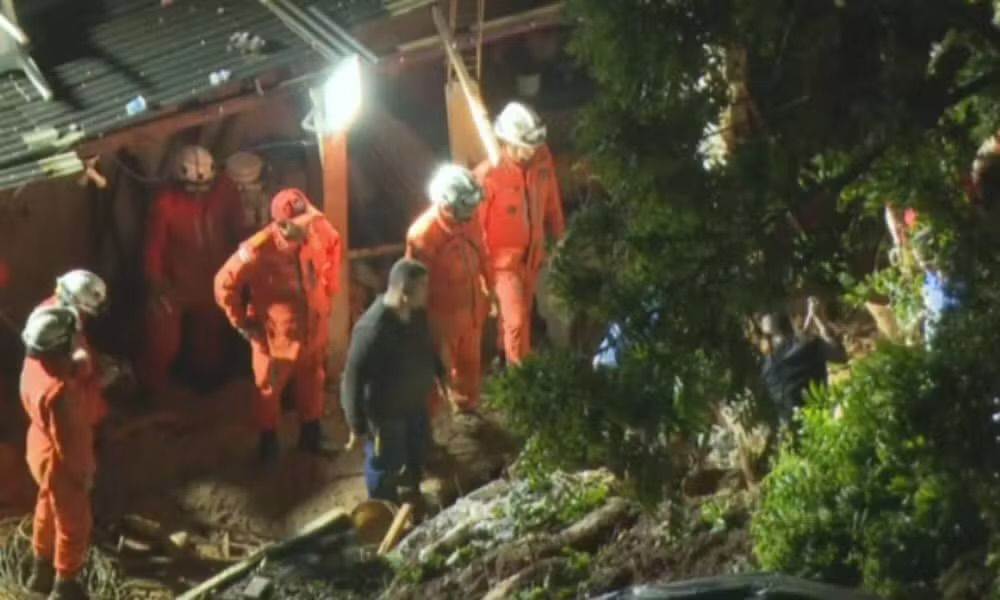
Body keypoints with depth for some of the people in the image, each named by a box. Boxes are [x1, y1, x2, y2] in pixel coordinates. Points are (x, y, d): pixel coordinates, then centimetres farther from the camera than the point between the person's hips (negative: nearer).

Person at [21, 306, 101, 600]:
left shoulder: (36, 363, -13)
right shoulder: (57, 389, -40)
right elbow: (68, 440, -28)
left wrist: (82, 368, -12)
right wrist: (84, 470, -15)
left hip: (41, 452, 9)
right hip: (60, 463, -9)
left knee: (48, 512, 30)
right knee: (74, 525, 14)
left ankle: (42, 573, 51)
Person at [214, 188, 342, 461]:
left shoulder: (319, 231, -20)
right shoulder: (258, 250, -33)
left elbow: (333, 246, 6)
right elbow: (225, 283, -20)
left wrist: (328, 290, 8)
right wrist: (242, 322, -11)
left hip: (313, 327, 4)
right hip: (275, 333, -4)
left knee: (312, 383, 25)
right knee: (270, 388, 19)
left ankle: (311, 434, 48)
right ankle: (268, 440, 43)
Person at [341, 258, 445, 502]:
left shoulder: (416, 312, -12)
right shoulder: (372, 329, -38)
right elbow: (354, 379, -30)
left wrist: (440, 372, 27)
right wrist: (357, 426, -24)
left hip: (414, 402, 8)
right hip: (385, 412, -8)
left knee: (417, 455, 30)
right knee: (386, 467, 16)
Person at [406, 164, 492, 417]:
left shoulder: (469, 219, -10)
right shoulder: (423, 234, -30)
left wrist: (489, 288, 18)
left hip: (471, 308, 7)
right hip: (442, 315, -7)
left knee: (469, 363, 26)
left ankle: (466, 408, 50)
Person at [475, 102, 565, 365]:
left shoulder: (541, 158, -13)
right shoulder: (488, 174, -29)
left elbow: (551, 201, 5)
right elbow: (476, 224, -20)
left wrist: (558, 235, 14)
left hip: (532, 253, 5)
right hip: (504, 256, -5)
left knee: (523, 312, 21)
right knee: (517, 320, -2)